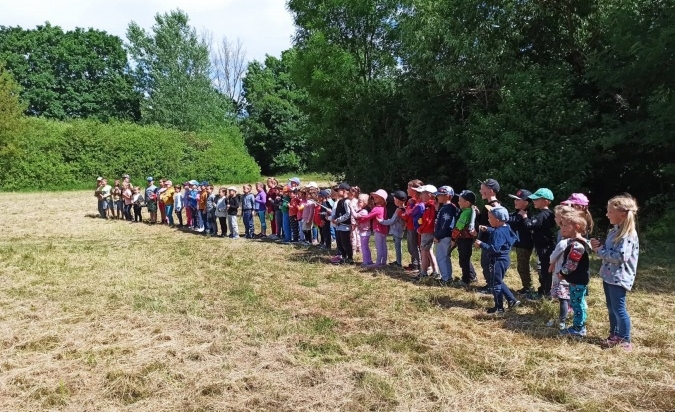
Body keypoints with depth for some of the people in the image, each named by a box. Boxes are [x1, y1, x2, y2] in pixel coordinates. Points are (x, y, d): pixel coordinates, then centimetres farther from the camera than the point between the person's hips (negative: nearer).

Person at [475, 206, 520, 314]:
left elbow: (495, 248, -32)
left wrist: (481, 244, -28)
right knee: (499, 282, 24)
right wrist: (487, 230, 15)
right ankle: (512, 300, 26)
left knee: (495, 284, 4)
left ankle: (499, 308, 14)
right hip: (504, 259, 10)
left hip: (498, 261, -10)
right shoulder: (505, 228, 4)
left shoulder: (498, 232, -25)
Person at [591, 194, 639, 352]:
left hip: (619, 278, -9)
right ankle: (614, 335, 31)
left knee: (619, 309, 0)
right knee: (611, 308, 18)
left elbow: (621, 256, -27)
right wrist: (600, 245, 1)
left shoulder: (629, 234, -20)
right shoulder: (614, 230, 9)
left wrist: (600, 251, -17)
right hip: (609, 275, 9)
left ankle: (625, 340, 13)